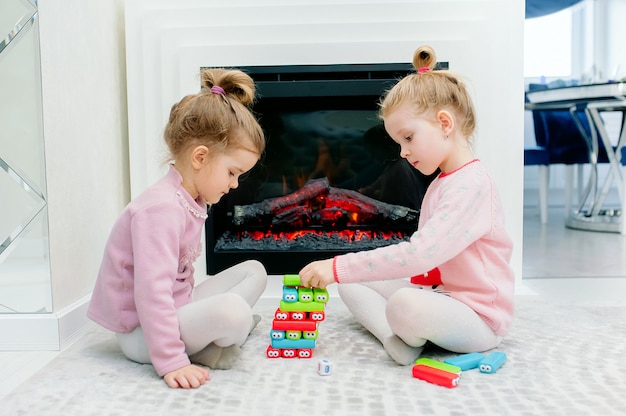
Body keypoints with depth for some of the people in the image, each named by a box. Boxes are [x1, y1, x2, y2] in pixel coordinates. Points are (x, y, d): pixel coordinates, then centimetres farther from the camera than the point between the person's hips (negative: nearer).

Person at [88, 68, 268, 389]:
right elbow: (151, 291, -31)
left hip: (178, 305, 10)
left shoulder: (191, 200, 7)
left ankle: (208, 338, -5)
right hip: (141, 334, -10)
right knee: (233, 311, -35)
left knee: (254, 271, 10)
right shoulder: (161, 209, -25)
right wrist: (170, 361, -30)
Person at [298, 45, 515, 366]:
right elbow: (426, 254, 10)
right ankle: (397, 337, -17)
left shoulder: (471, 184, -21)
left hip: (478, 318, -9)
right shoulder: (441, 183, 12)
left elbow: (419, 254, -33)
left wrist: (338, 268, -31)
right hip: (437, 292, 10)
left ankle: (412, 336, -5)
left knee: (405, 304, -38)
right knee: (351, 284, 5)